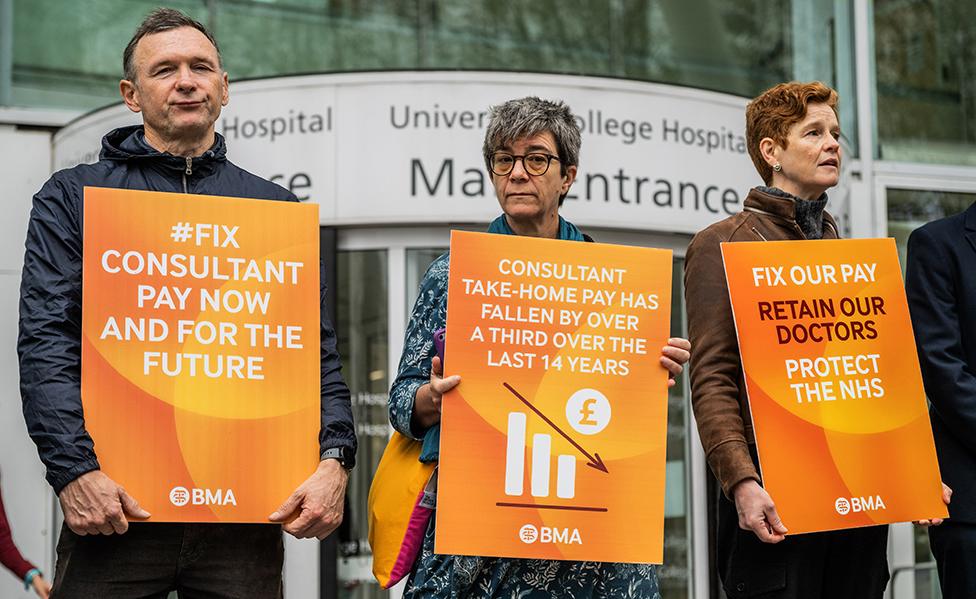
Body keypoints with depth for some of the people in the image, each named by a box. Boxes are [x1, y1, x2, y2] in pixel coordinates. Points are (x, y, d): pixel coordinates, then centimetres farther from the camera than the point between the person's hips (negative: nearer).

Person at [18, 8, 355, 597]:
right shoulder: (73, 196, 8)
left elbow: (318, 350, 9)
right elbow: (46, 344, -3)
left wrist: (334, 459, -7)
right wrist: (75, 470, -16)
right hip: (116, 499, -2)